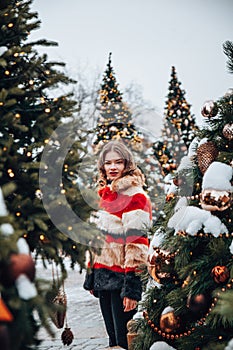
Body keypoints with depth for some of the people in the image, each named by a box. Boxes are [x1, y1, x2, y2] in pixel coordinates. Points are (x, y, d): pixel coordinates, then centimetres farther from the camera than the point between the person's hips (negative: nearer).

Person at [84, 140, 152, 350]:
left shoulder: (134, 196, -11)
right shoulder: (105, 194, 15)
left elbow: (137, 242, -18)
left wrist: (132, 286, -22)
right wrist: (91, 277, 21)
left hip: (122, 277, -8)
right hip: (104, 277, 8)